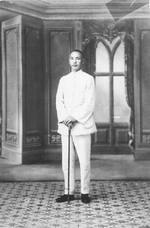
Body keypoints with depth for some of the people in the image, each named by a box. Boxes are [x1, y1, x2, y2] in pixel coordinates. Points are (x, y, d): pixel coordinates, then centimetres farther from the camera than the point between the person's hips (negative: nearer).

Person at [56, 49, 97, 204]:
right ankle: (69, 192, 14)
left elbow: (89, 104, -6)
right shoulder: (63, 80, 15)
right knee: (66, 161, 5)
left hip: (82, 125, -4)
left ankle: (84, 192, 10)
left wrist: (74, 117, -15)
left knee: (84, 161, -2)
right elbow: (59, 101, 7)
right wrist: (64, 118, -10)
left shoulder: (88, 79, 2)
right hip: (65, 126, 4)